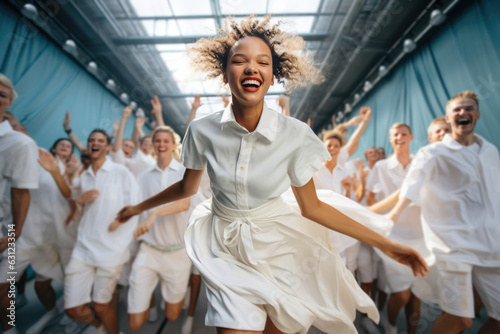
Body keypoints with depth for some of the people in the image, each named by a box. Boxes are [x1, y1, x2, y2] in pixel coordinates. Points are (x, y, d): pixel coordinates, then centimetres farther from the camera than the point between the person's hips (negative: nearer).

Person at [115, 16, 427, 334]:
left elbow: (311, 207, -6)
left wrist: (386, 243, -6)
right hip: (227, 252, 1)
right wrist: (139, 207, 17)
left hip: (276, 249, 1)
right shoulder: (202, 131, -13)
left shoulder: (296, 135, -17)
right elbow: (188, 187, 5)